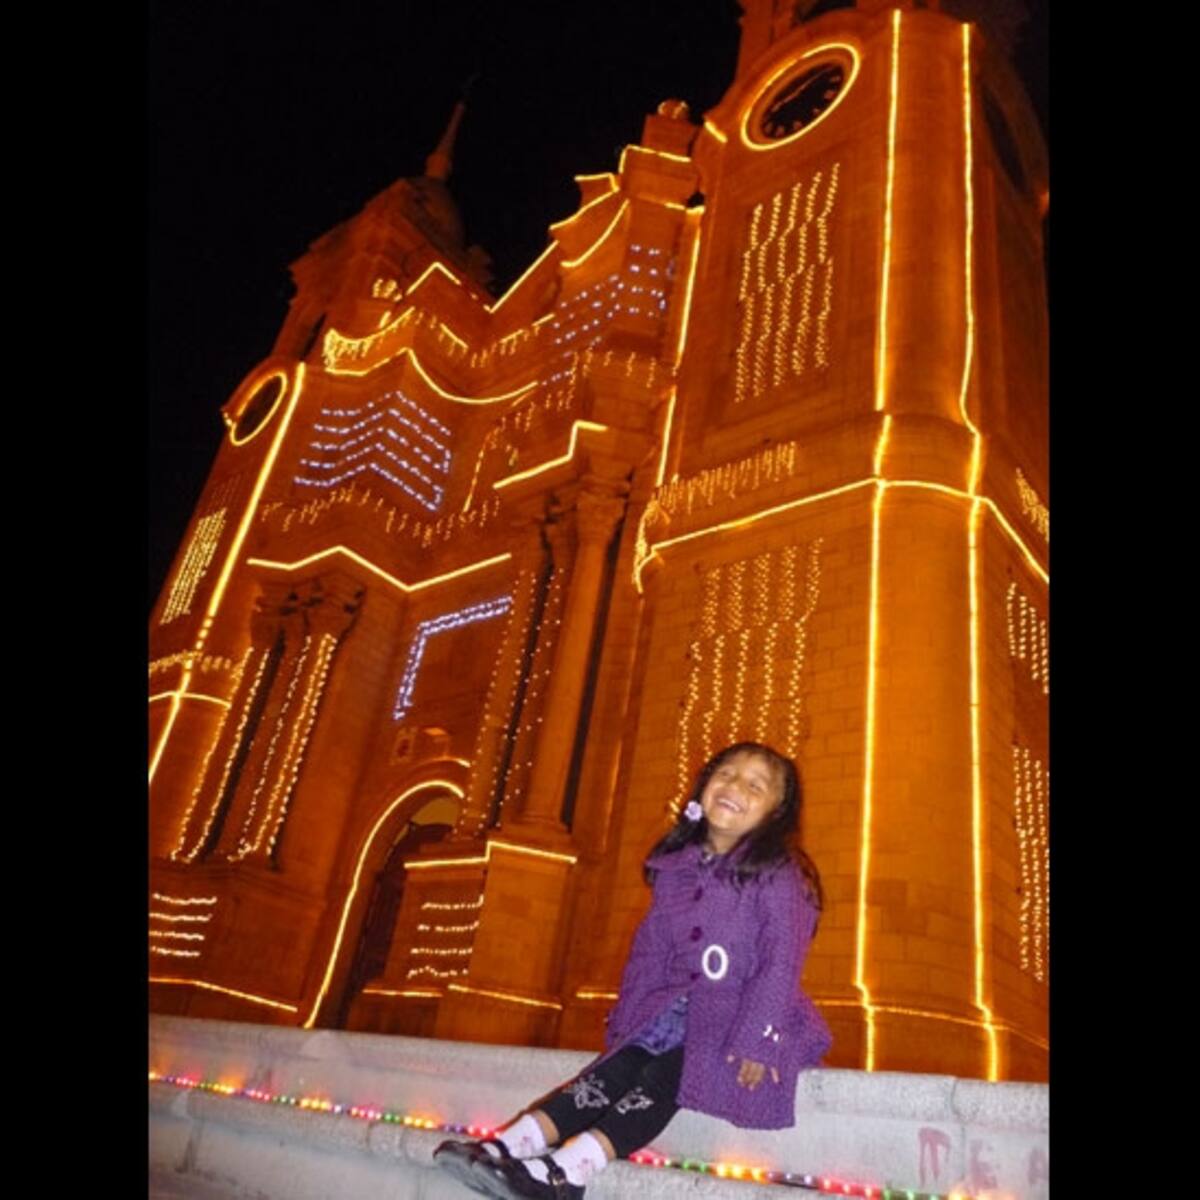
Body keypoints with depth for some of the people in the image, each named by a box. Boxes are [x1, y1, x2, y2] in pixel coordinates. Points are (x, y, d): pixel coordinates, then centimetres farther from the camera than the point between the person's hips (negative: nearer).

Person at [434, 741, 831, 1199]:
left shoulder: (778, 876, -13)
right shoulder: (677, 868, 5)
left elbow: (781, 965, -18)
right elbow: (650, 949, 9)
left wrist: (754, 1041, -24)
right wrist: (628, 1017, 4)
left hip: (738, 1018, -5)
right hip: (676, 1009, 5)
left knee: (663, 1075, -27)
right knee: (618, 1066, -17)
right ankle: (507, 1148, -28)